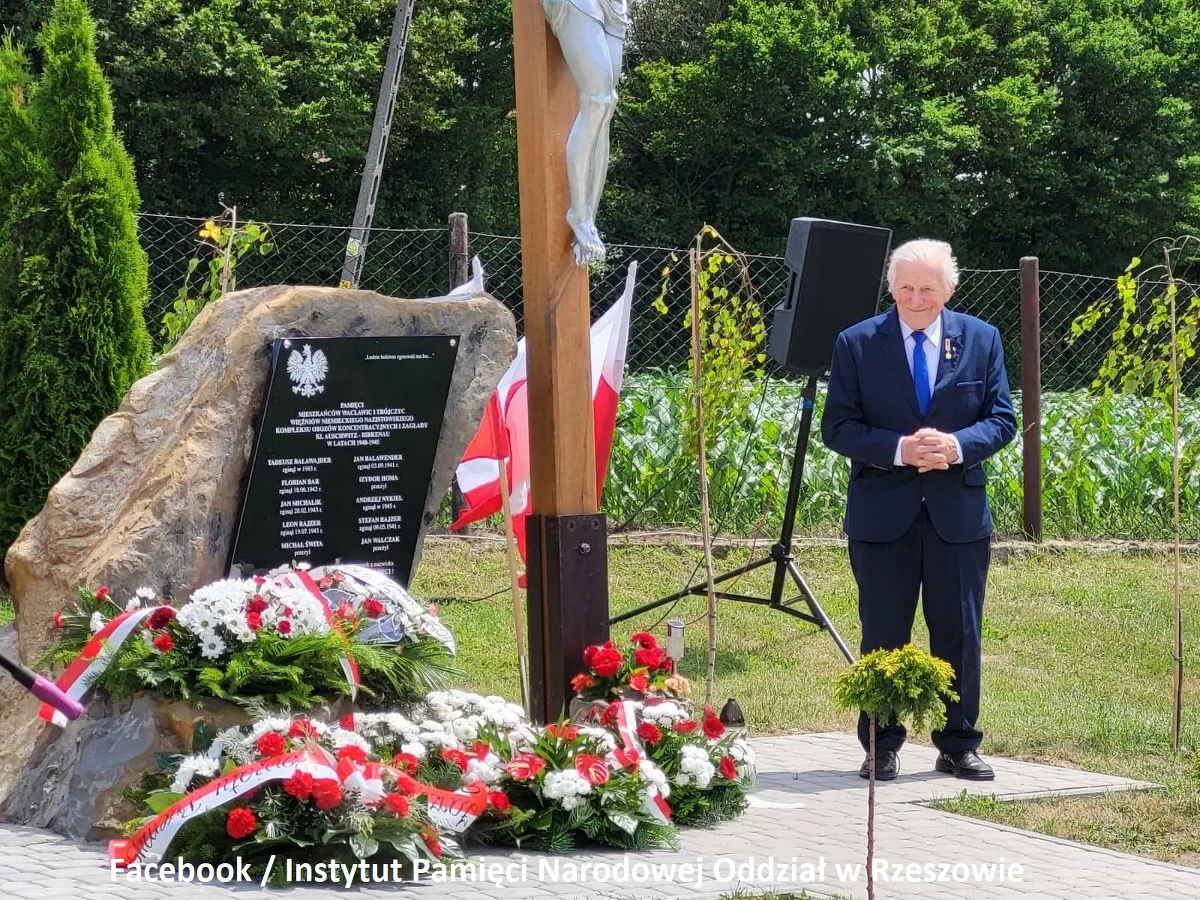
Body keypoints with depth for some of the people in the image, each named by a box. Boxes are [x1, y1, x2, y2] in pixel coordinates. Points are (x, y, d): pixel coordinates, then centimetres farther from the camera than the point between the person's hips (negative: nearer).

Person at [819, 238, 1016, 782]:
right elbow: (838, 428, -4)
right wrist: (899, 449, -19)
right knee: (883, 635, 4)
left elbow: (1002, 419, 4)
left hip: (958, 512, 1)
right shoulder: (857, 344, -1)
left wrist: (958, 446, -16)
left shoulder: (981, 340, 4)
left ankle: (958, 746, 17)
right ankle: (881, 749, 14)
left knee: (959, 633, 7)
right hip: (883, 513, -1)